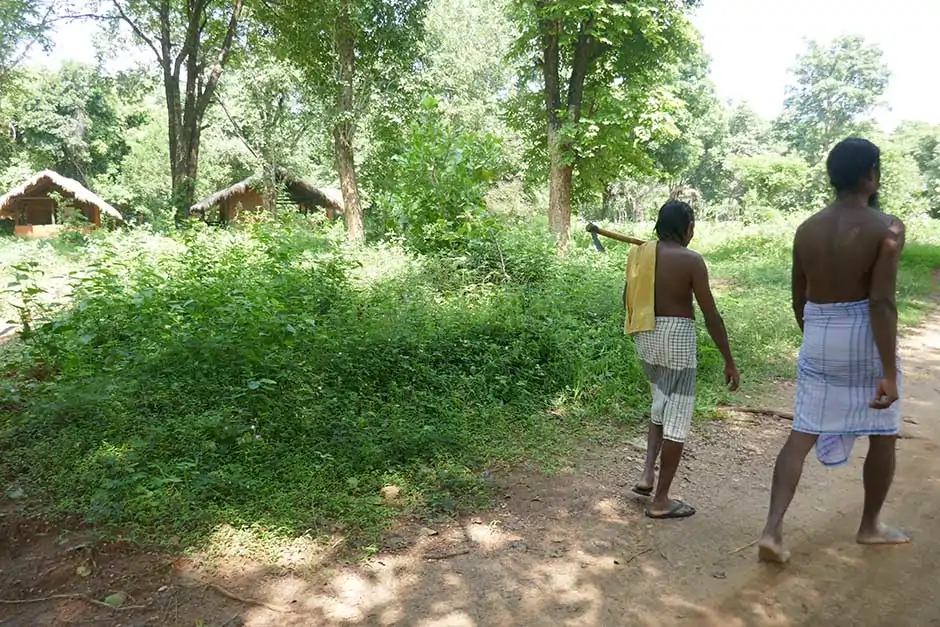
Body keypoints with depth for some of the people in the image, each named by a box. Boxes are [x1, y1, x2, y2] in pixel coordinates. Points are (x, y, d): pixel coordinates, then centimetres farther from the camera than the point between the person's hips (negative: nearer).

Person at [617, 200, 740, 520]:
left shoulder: (639, 253, 4)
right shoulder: (691, 260, -12)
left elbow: (627, 299, 15)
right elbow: (711, 315, -11)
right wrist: (729, 361, -5)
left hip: (645, 336, 7)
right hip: (676, 337, -6)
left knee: (661, 403, 26)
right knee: (677, 416, 3)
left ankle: (647, 474, 15)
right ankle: (660, 501, 10)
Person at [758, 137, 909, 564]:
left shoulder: (806, 229, 4)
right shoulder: (886, 227, -12)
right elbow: (881, 302, -20)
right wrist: (889, 373, -18)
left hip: (817, 338, 4)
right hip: (865, 339, -4)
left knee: (802, 435, 7)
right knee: (883, 433, 17)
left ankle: (772, 530, -2)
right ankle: (870, 526, 32)